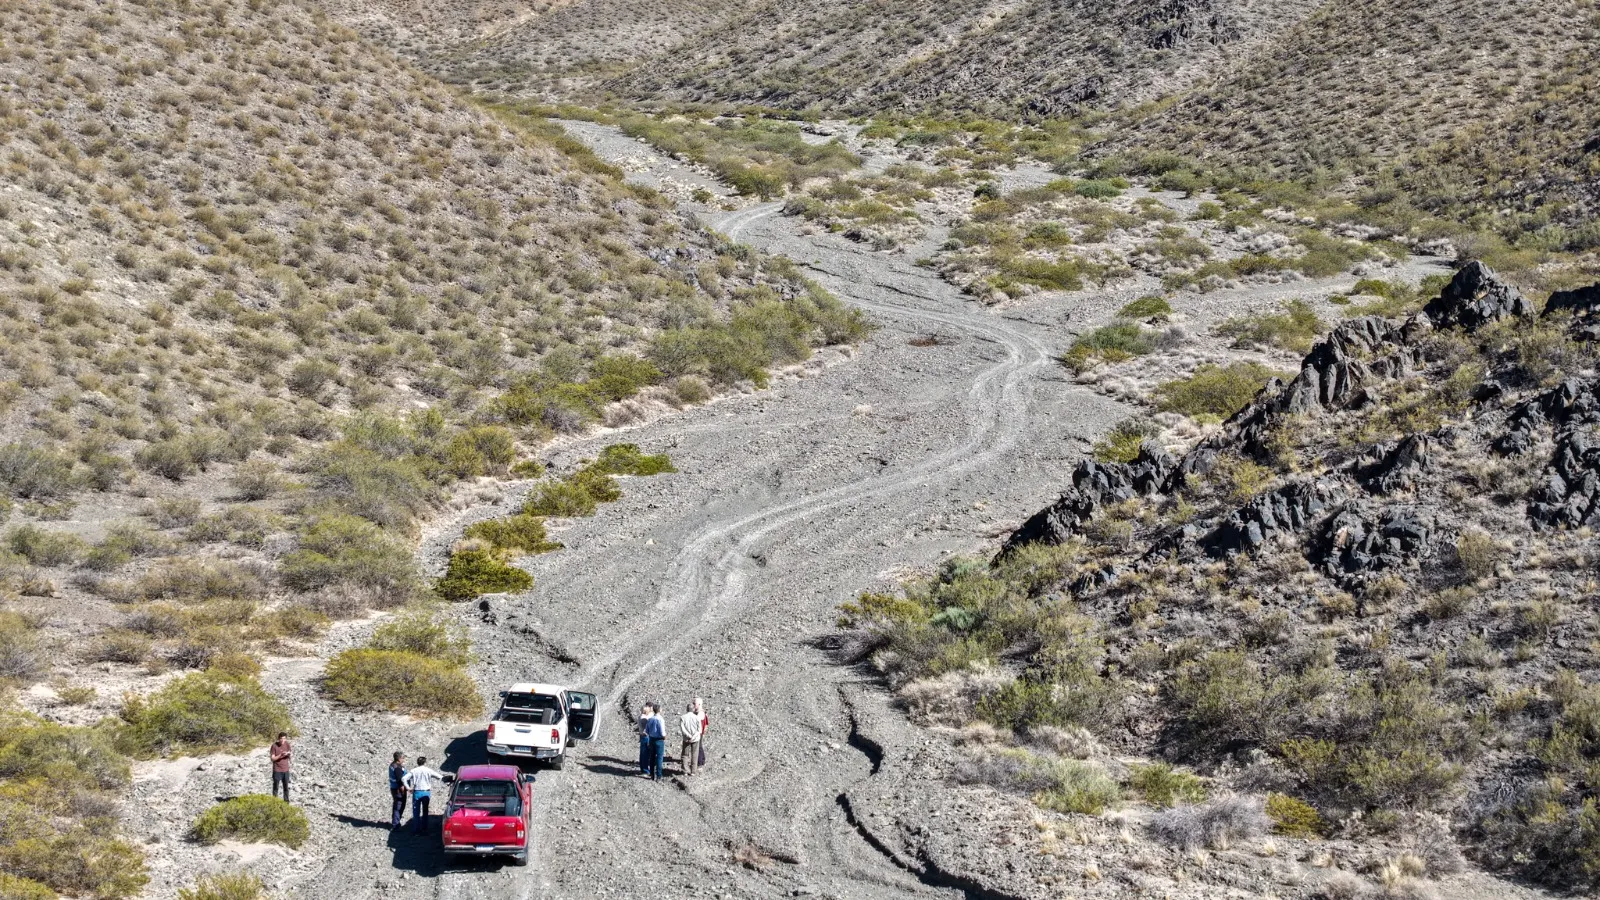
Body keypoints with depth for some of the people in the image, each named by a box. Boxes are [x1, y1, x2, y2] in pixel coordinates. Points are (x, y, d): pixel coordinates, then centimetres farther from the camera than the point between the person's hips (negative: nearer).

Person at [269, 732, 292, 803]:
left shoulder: (287, 745, 1)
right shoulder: (274, 746, -9)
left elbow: (290, 757, 5)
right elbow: (273, 758, -9)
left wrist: (290, 754, -18)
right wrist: (280, 755, -24)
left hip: (285, 770, 3)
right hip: (277, 770, -3)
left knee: (286, 787, 6)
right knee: (275, 787, 1)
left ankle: (286, 802, 16)